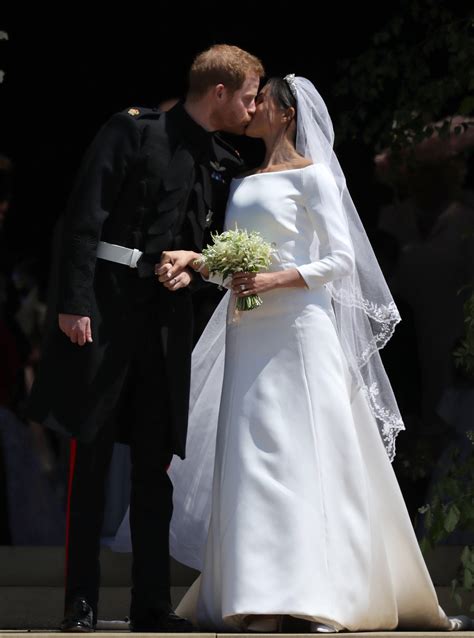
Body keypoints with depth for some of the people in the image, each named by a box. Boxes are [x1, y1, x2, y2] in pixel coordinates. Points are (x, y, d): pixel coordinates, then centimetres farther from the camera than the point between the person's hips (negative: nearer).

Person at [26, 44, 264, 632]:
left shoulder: (223, 164, 13)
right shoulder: (133, 131, -5)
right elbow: (85, 217, -10)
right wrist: (73, 302, -16)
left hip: (168, 315, 6)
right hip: (107, 307, -5)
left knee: (154, 462, 6)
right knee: (91, 457, -1)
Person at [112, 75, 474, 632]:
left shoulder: (311, 174, -1)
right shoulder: (243, 183, 20)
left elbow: (341, 259, -5)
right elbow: (232, 263, 17)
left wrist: (275, 281, -17)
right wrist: (192, 259, -3)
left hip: (297, 329, -7)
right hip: (249, 334, 7)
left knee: (300, 455, -10)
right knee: (249, 457, 0)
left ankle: (321, 596, -10)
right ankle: (261, 599, -1)